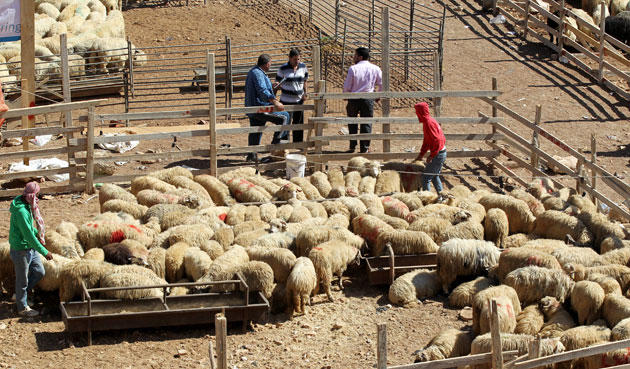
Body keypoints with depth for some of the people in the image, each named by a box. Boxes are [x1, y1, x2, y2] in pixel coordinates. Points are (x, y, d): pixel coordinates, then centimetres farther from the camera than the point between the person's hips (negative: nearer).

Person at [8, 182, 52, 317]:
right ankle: (22, 308, 25)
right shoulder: (21, 211, -31)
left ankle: (20, 294, 34)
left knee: (39, 272, 17)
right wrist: (45, 252, -25)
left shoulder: (28, 205, 0)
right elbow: (29, 236, -29)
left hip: (31, 248, 9)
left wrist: (37, 234, 13)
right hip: (21, 250, -9)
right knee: (22, 279, 8)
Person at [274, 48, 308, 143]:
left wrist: (305, 93, 0)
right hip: (286, 101, -4)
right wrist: (276, 86, -26)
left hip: (299, 100, 4)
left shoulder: (303, 67, 2)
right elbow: (278, 84, -2)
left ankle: (298, 142, 29)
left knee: (299, 122, 13)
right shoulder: (283, 69, -9)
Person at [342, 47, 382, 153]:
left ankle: (352, 146, 13)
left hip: (354, 98, -1)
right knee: (366, 123, 9)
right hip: (368, 99, 1)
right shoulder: (375, 69, 0)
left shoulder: (353, 68, -8)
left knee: (352, 123, 15)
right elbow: (382, 85, 5)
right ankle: (364, 148, 8)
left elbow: (347, 87, -6)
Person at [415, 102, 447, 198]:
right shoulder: (428, 121, 11)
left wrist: (431, 156, -21)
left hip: (438, 154, -10)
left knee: (425, 179, -5)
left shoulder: (429, 122, -20)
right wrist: (421, 154, 17)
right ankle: (440, 196, 33)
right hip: (441, 153, 10)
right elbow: (427, 141, 19)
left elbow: (437, 140, -26)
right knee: (435, 176, 25)